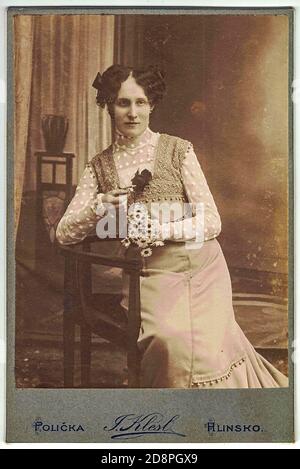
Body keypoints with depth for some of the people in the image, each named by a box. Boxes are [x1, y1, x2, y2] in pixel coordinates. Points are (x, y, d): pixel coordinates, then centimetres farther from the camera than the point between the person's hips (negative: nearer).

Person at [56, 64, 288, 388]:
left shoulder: (178, 150, -1)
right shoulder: (99, 166, 6)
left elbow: (211, 221, -3)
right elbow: (64, 234, 3)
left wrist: (160, 229, -18)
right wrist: (99, 206, -15)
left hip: (200, 268, 0)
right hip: (149, 276, 0)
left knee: (206, 347, -17)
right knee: (172, 341, -25)